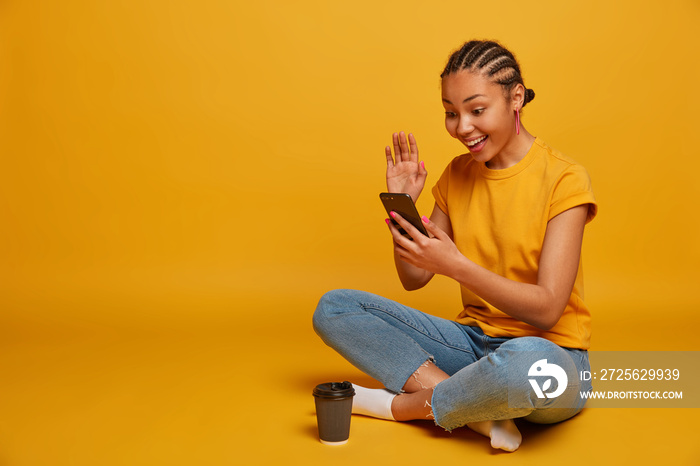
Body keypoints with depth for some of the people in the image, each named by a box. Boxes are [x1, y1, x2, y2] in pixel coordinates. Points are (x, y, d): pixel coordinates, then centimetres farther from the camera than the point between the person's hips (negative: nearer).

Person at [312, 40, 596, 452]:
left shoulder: (564, 179, -11)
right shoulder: (458, 174, 5)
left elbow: (547, 308, -18)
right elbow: (414, 279, 7)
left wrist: (455, 265, -29)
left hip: (551, 350, -5)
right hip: (474, 340, 6)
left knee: (529, 363, -44)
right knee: (333, 308, -7)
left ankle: (399, 405, -15)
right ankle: (476, 410, -19)